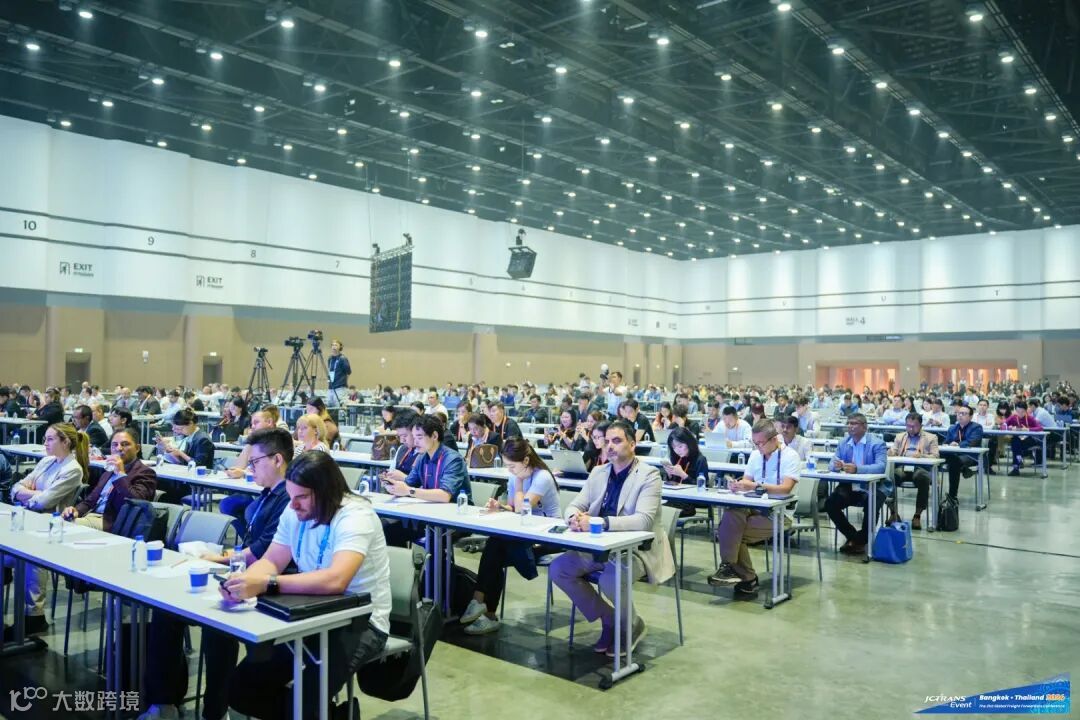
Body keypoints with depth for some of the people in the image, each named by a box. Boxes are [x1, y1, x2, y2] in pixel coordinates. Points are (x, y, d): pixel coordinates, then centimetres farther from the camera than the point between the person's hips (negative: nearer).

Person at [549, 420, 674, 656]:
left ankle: (632, 625, 1)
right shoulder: (598, 473, 8)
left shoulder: (649, 475, -11)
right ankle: (608, 619, 7)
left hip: (636, 549, -6)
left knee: (610, 579, -33)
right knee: (558, 569, -12)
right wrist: (576, 518, -21)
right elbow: (574, 506, 5)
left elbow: (644, 520, -24)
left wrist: (600, 522, -35)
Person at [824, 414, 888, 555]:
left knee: (871, 505, -33)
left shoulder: (877, 444, -9)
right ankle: (852, 535, 8)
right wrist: (836, 465, -26)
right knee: (830, 504, -16)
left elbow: (881, 466, -25)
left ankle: (862, 540, -5)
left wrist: (857, 469, -41)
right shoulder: (843, 443, 8)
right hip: (849, 486, 5)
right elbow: (832, 464, 1)